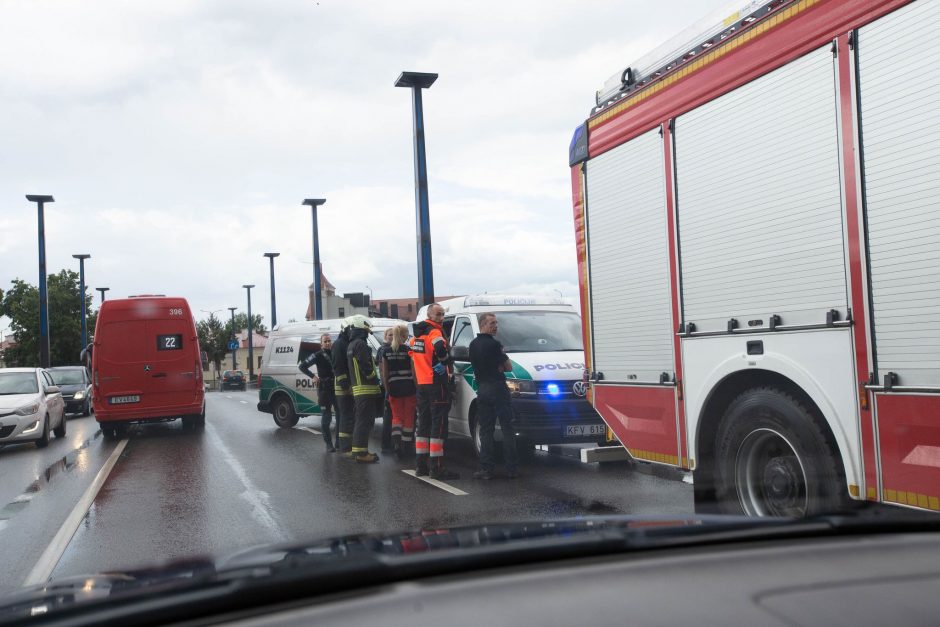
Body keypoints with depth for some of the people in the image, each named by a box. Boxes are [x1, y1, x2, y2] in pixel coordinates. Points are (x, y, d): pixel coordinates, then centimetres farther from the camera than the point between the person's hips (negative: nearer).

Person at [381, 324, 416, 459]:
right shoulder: (409, 349, -7)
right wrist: (418, 389, -1)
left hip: (394, 387, 3)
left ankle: (396, 440, -11)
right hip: (408, 387, -3)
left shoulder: (386, 351, 4)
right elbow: (414, 371, -8)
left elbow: (384, 373, 7)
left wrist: (387, 390, 14)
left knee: (396, 416, 10)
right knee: (408, 417, 9)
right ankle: (406, 444, 13)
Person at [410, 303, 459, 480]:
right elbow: (440, 348, -33)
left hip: (421, 384, 9)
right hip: (436, 384, -9)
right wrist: (446, 359, -14)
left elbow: (411, 351, 29)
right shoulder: (434, 332, -12)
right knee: (439, 425, -7)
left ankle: (420, 465, 20)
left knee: (424, 423, 15)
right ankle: (436, 468, -10)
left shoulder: (417, 334, 16)